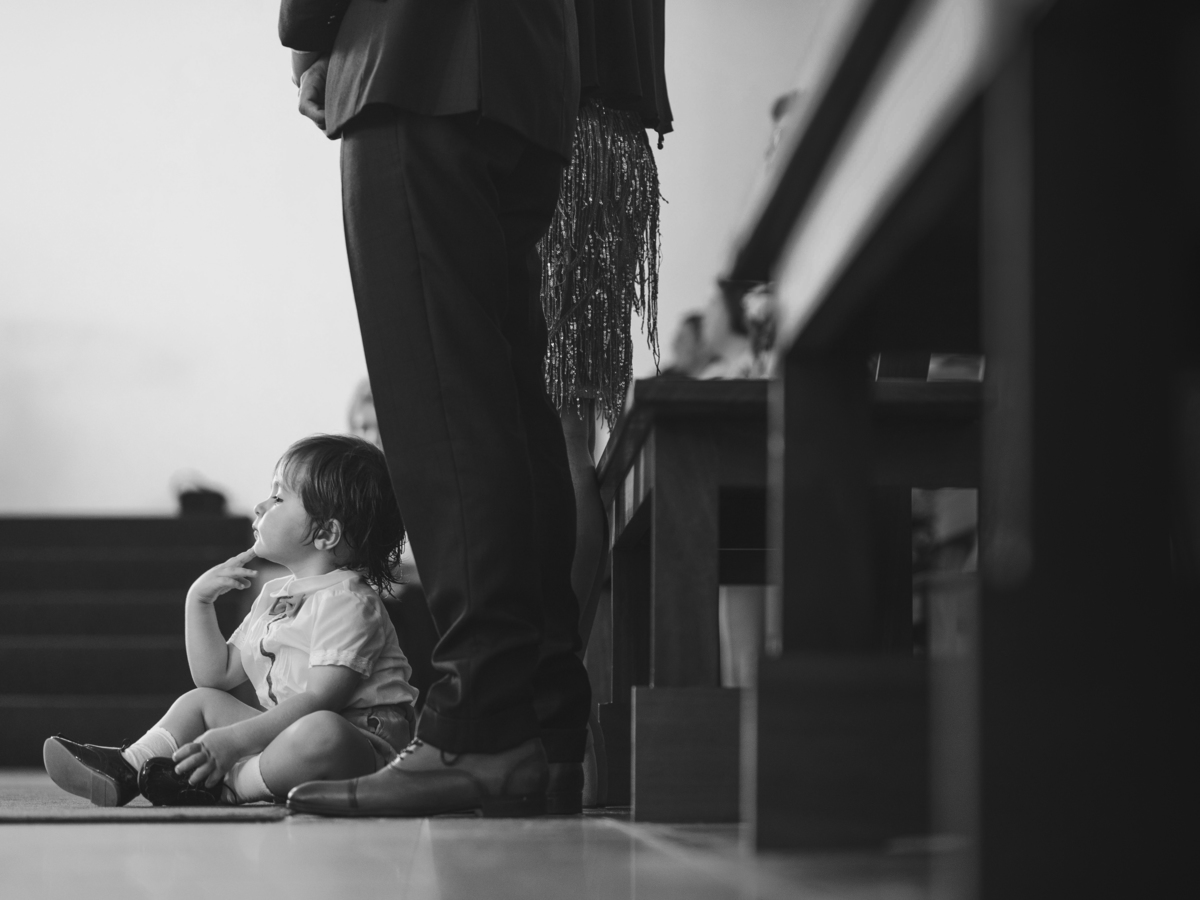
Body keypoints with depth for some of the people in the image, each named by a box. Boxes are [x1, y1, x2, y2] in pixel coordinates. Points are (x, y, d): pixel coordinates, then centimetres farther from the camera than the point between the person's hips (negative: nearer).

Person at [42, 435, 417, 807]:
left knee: (320, 732, -43)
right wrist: (198, 601, 6)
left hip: (365, 740, -9)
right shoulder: (273, 595, 16)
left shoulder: (346, 600, -16)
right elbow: (218, 675, 17)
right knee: (202, 699, 17)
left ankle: (226, 786, -25)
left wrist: (234, 740, -28)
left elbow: (322, 698, -25)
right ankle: (126, 769, -2)